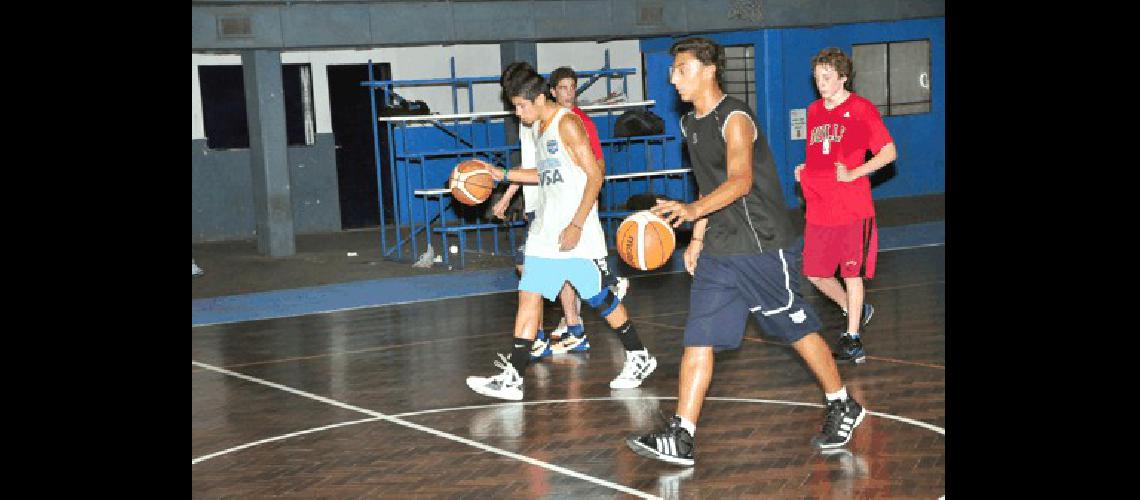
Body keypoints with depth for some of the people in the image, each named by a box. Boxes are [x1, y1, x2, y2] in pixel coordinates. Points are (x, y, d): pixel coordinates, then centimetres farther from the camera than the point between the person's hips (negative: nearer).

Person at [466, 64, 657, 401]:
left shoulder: (567, 123, -12)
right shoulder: (538, 127, 14)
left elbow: (595, 176, -16)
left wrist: (577, 225, -21)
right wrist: (504, 175, 21)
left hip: (575, 232, -8)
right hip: (544, 231, 8)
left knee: (600, 298, 2)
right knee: (528, 297, 0)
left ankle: (639, 358, 21)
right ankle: (512, 378, -1)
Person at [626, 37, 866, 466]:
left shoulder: (735, 119, -16)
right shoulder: (690, 124, 12)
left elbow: (741, 180, -32)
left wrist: (694, 210, -46)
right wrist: (698, 237, 16)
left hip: (763, 244, -7)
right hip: (719, 250, 8)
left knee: (798, 330, 7)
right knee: (698, 339, -2)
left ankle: (844, 408, 28)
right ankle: (679, 439, -2)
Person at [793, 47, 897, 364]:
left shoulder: (861, 109, -6)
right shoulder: (814, 111, 12)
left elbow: (889, 152, -10)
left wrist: (853, 174, -19)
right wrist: (805, 172, 6)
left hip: (853, 209, -6)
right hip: (819, 208, 6)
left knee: (852, 273, 0)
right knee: (814, 272, 7)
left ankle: (852, 340, 11)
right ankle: (855, 311, 32)